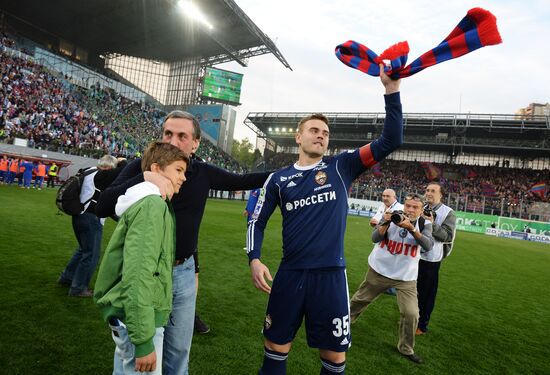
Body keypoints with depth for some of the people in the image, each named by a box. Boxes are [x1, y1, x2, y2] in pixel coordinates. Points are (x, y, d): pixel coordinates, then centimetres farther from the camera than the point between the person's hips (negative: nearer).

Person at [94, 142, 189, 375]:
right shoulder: (152, 204, -19)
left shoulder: (151, 203, 12)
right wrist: (144, 340, -25)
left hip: (128, 315, 10)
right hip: (137, 318, -10)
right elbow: (138, 275, -26)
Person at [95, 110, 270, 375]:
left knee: (179, 351, 20)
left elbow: (241, 181, 9)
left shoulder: (203, 173, -4)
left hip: (184, 272, 3)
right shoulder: (141, 167, -11)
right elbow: (102, 208, -22)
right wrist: (145, 177, -35)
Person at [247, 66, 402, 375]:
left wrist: (391, 88, -11)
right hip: (290, 273, 1)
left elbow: (391, 141, -4)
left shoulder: (342, 167, 2)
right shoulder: (279, 179, 5)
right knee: (276, 345, 15)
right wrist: (254, 259, -5)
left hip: (331, 274, -1)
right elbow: (258, 222, 9)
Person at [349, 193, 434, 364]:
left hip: (406, 277, 0)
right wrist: (386, 223, -32)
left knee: (411, 314, -4)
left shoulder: (424, 224, -6)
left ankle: (406, 349, 22)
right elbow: (375, 238, -16)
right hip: (379, 270, 0)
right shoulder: (392, 216, -9)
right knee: (360, 299, 15)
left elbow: (428, 246, -24)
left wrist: (411, 228, -35)